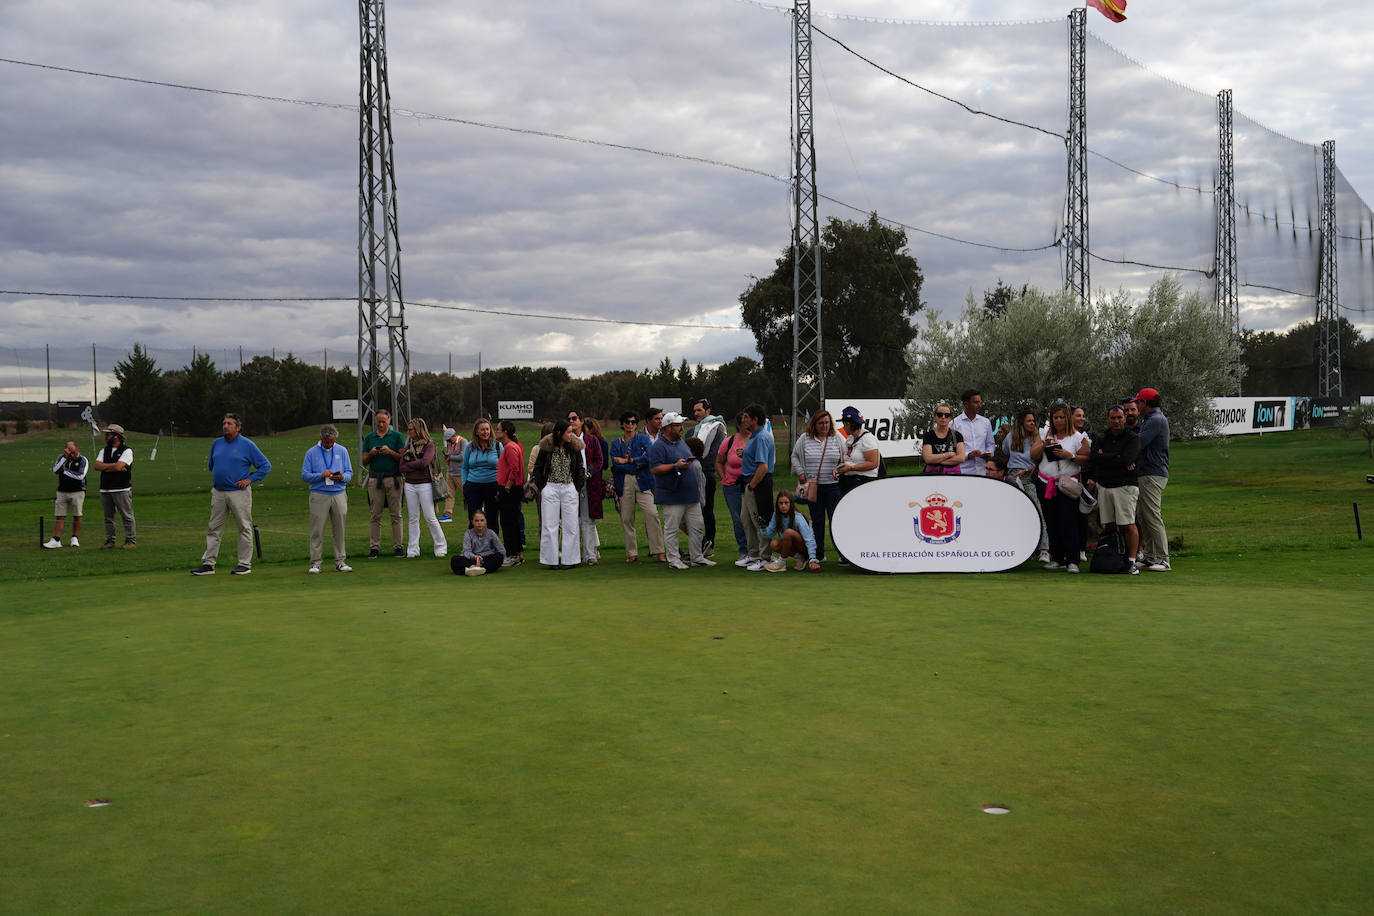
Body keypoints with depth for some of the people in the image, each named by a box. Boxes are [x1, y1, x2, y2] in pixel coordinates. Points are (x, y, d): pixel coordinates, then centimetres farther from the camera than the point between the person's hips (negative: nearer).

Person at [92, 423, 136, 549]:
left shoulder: (127, 451, -3)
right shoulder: (104, 451, 16)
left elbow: (118, 467, -17)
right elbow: (96, 465, -1)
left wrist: (105, 467, -2)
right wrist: (113, 465, -8)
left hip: (122, 490, -6)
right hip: (105, 490, 6)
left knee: (127, 516, -4)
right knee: (108, 517, 9)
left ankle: (131, 540, 0)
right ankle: (110, 541, 15)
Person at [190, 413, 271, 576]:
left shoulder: (247, 445, -4)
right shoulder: (216, 443, 11)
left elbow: (266, 465, -2)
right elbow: (211, 465, 29)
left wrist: (250, 479, -9)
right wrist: (215, 479, 17)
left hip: (239, 493, -5)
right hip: (218, 493, 5)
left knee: (244, 528, -1)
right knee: (213, 528, 5)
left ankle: (245, 564, 5)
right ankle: (208, 563, 8)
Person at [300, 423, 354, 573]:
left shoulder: (342, 451, 10)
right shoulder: (311, 452, 4)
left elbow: (349, 472, 9)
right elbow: (305, 475, 0)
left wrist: (342, 477, -13)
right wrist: (321, 475, -14)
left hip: (339, 495, 2)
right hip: (319, 496, -2)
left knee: (339, 530, 3)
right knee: (317, 530, -4)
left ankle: (340, 562, 9)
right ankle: (315, 562, 1)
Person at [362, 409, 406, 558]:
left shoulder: (397, 436, 7)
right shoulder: (369, 438, 14)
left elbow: (403, 458, 1)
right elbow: (364, 462, 14)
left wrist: (390, 452, -13)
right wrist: (371, 454, -6)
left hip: (393, 478, -2)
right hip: (375, 479, 2)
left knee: (396, 515, -1)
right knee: (374, 516, 0)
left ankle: (398, 546, 3)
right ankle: (374, 547, 3)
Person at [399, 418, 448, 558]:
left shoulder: (429, 444, -2)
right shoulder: (408, 446, 12)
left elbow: (424, 462, -18)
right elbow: (402, 467, 4)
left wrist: (409, 465, -5)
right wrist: (416, 466, -9)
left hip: (425, 484, -5)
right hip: (410, 485, 5)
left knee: (430, 517, -4)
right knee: (413, 518, 7)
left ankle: (441, 547, 7)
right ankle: (413, 550, 11)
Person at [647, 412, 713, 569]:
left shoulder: (682, 443, 17)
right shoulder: (658, 447, -10)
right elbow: (654, 469, -18)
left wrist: (697, 485, 21)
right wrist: (675, 466, -23)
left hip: (691, 495, 8)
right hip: (671, 496, -8)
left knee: (696, 528, 10)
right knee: (671, 529, -2)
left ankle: (697, 557, 18)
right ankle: (673, 560, 4)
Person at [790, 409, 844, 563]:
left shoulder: (838, 438, 4)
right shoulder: (805, 439, 6)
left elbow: (846, 458, 7)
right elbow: (795, 456, 15)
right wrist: (800, 472, 4)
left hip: (833, 485, -1)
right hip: (813, 486, 2)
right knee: (817, 520, 8)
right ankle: (818, 554, 15)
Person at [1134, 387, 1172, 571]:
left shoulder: (1156, 420, -12)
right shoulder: (1149, 419, 21)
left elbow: (1138, 444, -19)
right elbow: (1140, 444, 20)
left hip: (1153, 475, -11)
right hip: (1144, 474, 11)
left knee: (1153, 517, -11)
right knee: (1142, 517, 11)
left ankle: (1162, 559, -11)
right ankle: (1149, 556, 15)